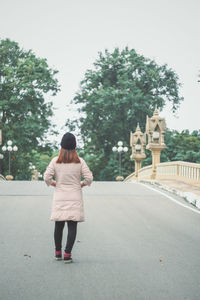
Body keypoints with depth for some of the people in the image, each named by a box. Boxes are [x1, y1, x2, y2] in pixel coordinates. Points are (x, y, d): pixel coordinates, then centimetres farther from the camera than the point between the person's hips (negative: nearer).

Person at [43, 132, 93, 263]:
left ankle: (58, 253, 24)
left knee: (59, 226, 13)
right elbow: (89, 178, -7)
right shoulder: (80, 161, -3)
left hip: (59, 198, 1)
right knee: (72, 226, 0)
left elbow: (47, 177, -7)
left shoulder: (55, 161, -2)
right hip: (75, 198, -1)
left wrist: (55, 184, 10)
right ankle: (67, 254, -6)